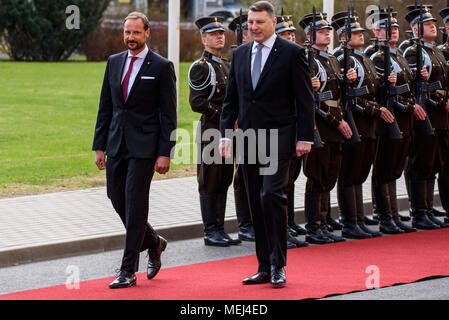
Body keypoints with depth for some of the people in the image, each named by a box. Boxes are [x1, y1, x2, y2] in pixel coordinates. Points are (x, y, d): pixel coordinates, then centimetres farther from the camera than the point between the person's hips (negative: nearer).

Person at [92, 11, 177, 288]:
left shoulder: (162, 67, -5)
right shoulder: (114, 62, 11)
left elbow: (169, 115, -6)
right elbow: (105, 107, 14)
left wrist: (165, 154, -12)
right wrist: (99, 146, 9)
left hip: (144, 146, -6)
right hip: (116, 145, 6)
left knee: (135, 205, -6)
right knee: (117, 200, 8)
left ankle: (128, 271, 0)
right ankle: (154, 243, 32)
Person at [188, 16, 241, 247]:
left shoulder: (227, 65, 16)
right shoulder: (200, 67, -9)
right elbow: (197, 103, -16)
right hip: (211, 130, -8)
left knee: (224, 182, 10)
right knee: (209, 183, -3)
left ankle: (220, 229, 15)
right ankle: (210, 232, 1)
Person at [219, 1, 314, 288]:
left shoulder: (292, 53, -3)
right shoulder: (240, 54, 13)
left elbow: (305, 99, -4)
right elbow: (231, 98, 16)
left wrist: (305, 137, -10)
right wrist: (226, 134, 7)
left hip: (279, 136, -6)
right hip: (248, 138, 6)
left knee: (271, 195, -17)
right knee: (256, 202, 7)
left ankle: (278, 265, -8)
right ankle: (265, 267, 13)